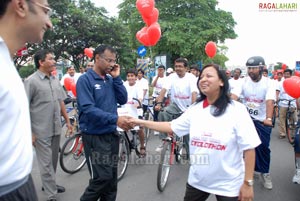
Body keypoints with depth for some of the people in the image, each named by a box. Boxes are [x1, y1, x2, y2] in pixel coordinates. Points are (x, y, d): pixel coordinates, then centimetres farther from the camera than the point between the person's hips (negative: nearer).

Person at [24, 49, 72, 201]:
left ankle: (49, 184, 38)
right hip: (41, 131, -6)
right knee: (46, 162, 3)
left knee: (53, 160, 18)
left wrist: (67, 121, 14)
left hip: (56, 128, 6)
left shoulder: (55, 80, 9)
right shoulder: (31, 81, -11)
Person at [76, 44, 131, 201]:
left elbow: (123, 100, 3)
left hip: (111, 134, 6)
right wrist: (115, 119, -28)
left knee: (112, 177, 14)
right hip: (94, 136, -6)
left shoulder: (110, 79, 8)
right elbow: (87, 109, -22)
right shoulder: (85, 80, -11)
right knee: (102, 177, -5)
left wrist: (116, 78, -6)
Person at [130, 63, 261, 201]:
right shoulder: (195, 109, -2)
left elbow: (249, 148, -13)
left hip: (228, 185, -4)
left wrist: (248, 183, -13)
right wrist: (142, 122, 1)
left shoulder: (236, 110, -14)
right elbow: (172, 127, 3)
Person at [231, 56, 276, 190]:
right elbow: (234, 96, -22)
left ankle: (265, 173, 28)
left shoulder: (268, 83, -12)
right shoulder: (244, 81, -7)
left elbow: (270, 101, -28)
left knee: (263, 147, 5)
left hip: (262, 121, -1)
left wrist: (268, 119, -43)